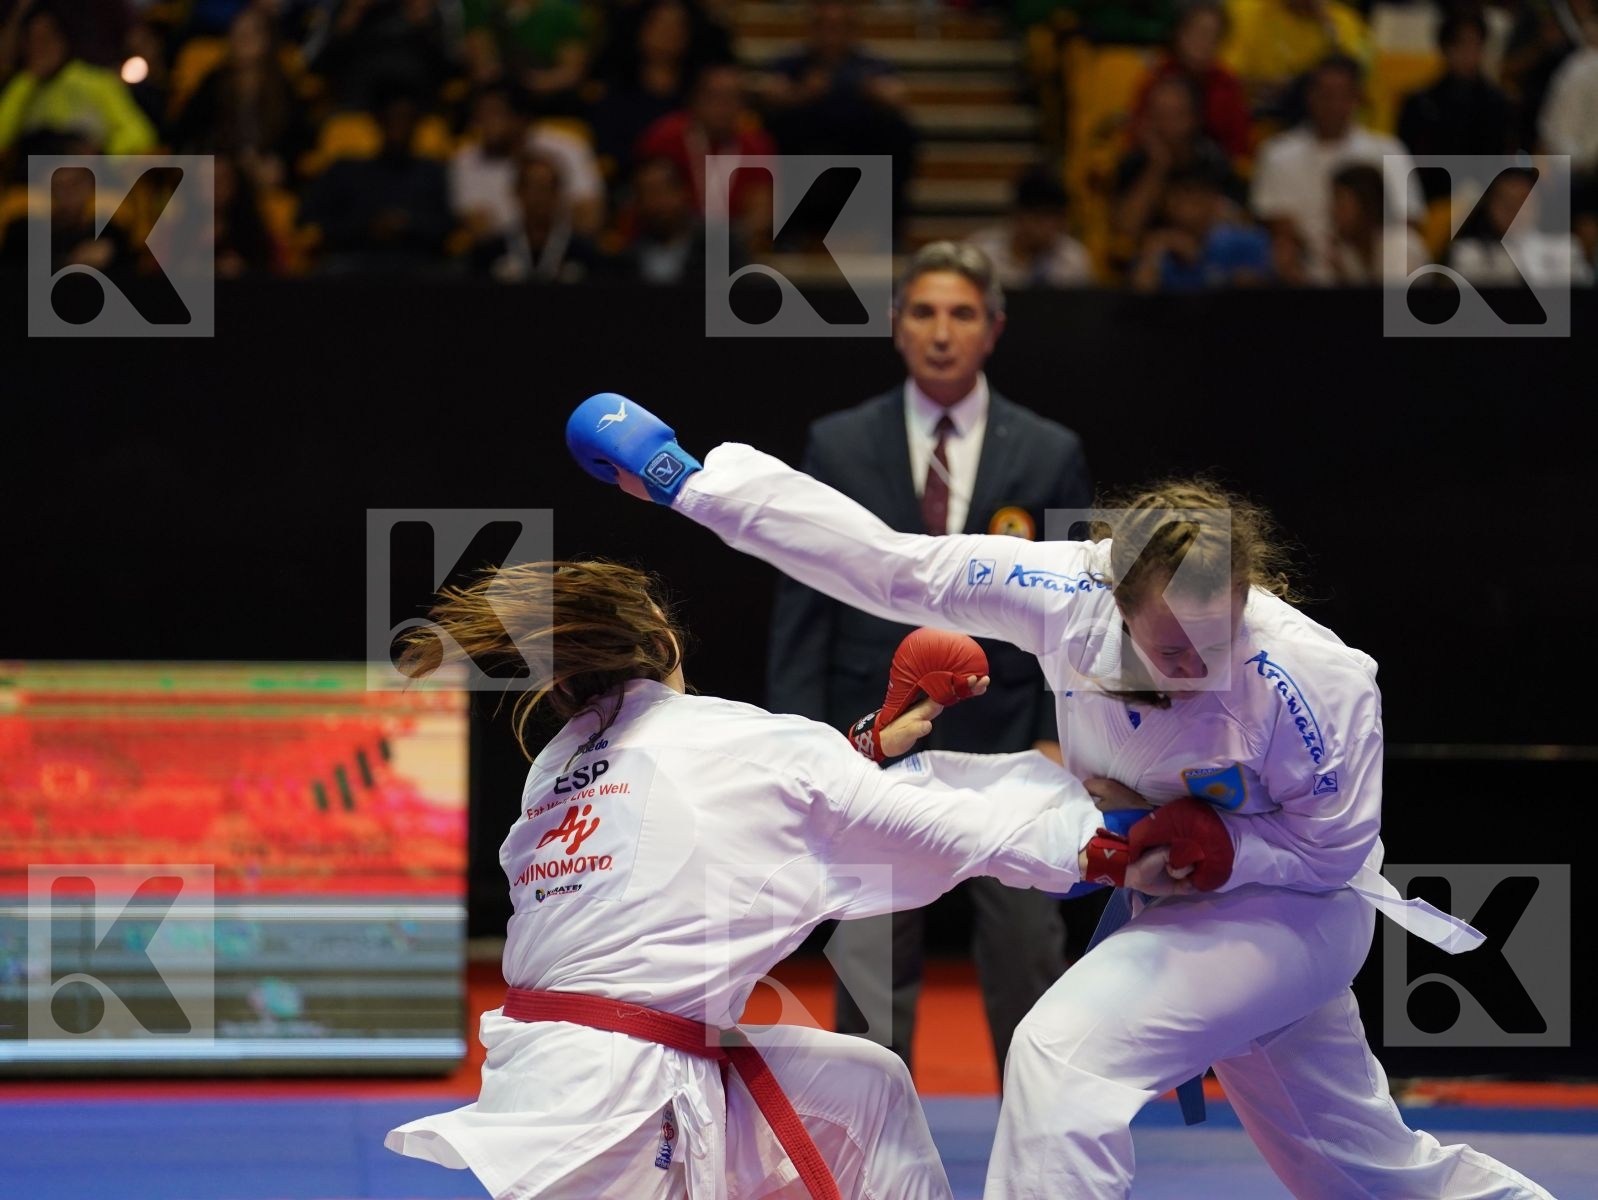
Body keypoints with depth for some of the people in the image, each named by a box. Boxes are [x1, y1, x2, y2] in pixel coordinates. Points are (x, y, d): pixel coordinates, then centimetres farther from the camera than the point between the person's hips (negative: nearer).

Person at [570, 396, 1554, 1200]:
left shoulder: (1309, 678, -31)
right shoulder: (1065, 597, -21)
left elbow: (1334, 846, -14)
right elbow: (881, 560, -16)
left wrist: (1226, 855, -31)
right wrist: (694, 480, -16)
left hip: (1290, 908, -6)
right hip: (1189, 900, 6)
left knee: (1072, 1049, -25)